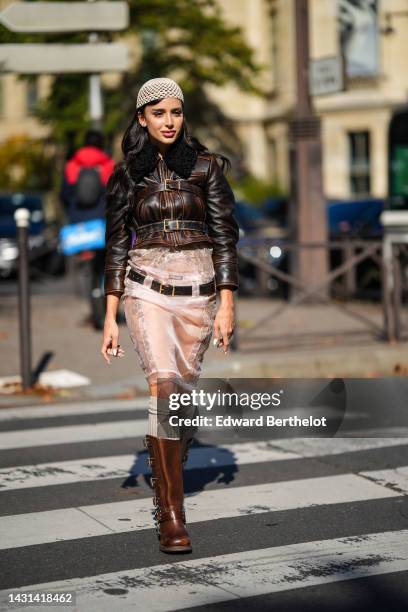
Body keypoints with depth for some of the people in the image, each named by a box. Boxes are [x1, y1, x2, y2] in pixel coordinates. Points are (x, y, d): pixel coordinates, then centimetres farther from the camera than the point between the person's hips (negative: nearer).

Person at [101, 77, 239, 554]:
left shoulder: (206, 166, 4)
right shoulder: (127, 173, 6)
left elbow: (225, 236, 2)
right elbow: (117, 246, 7)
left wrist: (227, 305, -6)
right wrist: (110, 317, 3)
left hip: (199, 290, 1)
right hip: (148, 289, -1)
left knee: (183, 391, 8)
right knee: (166, 387, -19)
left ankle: (167, 485, 32)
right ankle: (172, 514, -18)